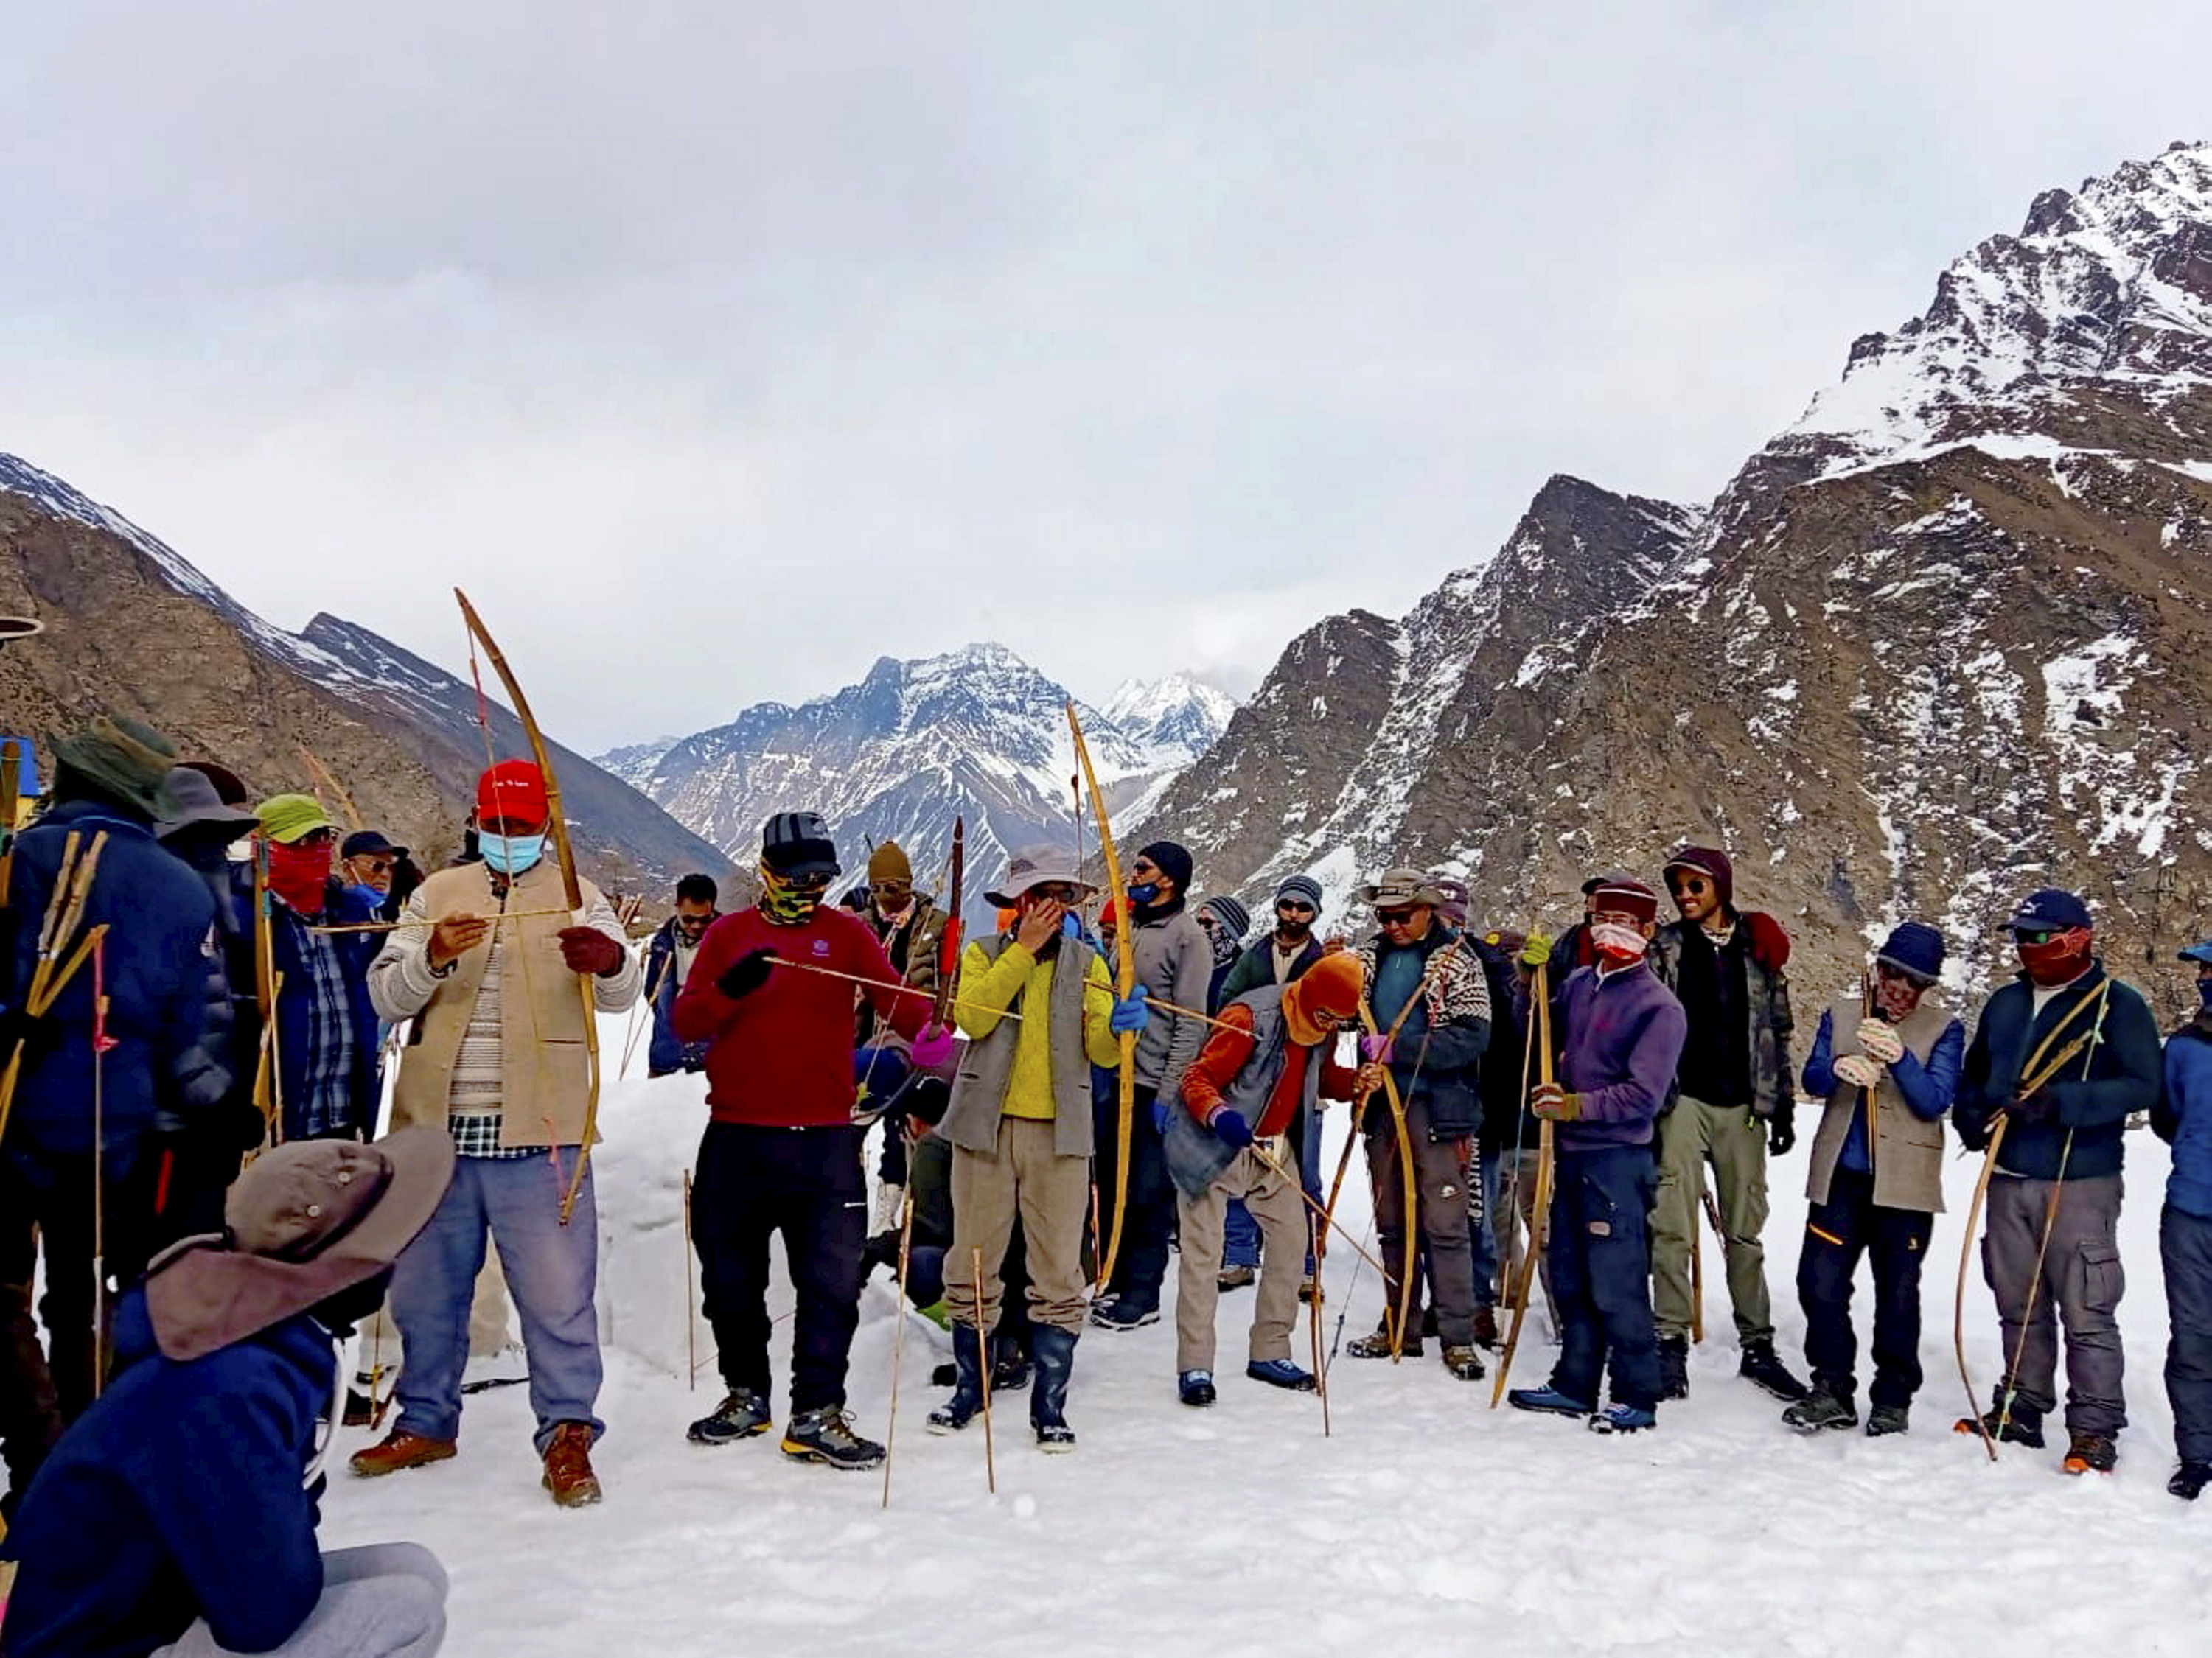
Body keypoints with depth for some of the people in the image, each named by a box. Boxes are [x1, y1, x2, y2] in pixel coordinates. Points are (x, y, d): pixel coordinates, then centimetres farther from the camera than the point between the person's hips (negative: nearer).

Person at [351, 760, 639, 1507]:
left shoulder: (577, 900, 3)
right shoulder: (438, 894, 10)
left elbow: (620, 995, -11)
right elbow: (386, 997, 2)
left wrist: (609, 961, -36)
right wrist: (434, 956, -19)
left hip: (537, 1134, -3)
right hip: (438, 1128, 3)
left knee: (556, 1292, -2)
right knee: (426, 1288, 15)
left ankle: (567, 1432, 8)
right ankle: (426, 1421, 31)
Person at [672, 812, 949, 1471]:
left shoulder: (846, 933, 6)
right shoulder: (729, 933, 8)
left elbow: (893, 994, -9)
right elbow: (687, 1023, -1)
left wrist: (926, 1029, -31)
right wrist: (730, 988, -21)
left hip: (825, 1142, -1)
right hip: (736, 1138, 1)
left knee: (832, 1280, -4)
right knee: (731, 1276, 13)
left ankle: (816, 1415, 4)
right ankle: (745, 1395, 30)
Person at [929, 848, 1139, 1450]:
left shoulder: (1087, 962, 10)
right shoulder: (985, 954, 7)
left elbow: (1101, 1051, 0)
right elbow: (972, 1017, -13)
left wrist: (1119, 1026, -22)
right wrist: (1022, 950, -13)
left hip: (1060, 1132, 0)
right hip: (987, 1126, 0)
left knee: (1059, 1275, 0)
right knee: (973, 1268, 8)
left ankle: (1050, 1406, 9)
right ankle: (968, 1389, 24)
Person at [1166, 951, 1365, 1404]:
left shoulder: (1323, 1029, 0)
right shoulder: (1251, 1018, -23)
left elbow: (1322, 1077, 14)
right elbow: (1197, 1079, -21)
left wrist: (1357, 1082, -7)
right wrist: (1219, 1115, -41)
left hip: (1272, 1149, 7)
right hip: (1214, 1146, -7)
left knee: (1292, 1237, 5)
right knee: (1203, 1251, -9)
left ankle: (1270, 1353, 18)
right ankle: (1194, 1367, -3)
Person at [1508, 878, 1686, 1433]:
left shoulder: (1659, 1006, -9)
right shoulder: (1579, 984, 9)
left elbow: (1643, 1096, -15)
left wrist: (1578, 1105, -20)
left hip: (1618, 1159, -7)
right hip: (1570, 1149, 7)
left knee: (1616, 1283, -4)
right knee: (1570, 1277, 14)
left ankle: (1637, 1396, 8)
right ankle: (1575, 1384, 26)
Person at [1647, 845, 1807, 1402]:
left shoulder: (1758, 949, 9)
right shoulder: (1665, 946, 5)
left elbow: (1779, 1032, 12)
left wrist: (1783, 1105, 9)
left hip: (1744, 1104, 2)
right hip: (1683, 1099, -2)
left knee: (1746, 1231, 9)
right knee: (1674, 1227, -7)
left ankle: (1757, 1345, 18)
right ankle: (1672, 1341, 0)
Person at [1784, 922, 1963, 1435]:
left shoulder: (1944, 1029, 1)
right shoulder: (1842, 1015, 9)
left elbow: (1935, 1101, -9)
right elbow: (1812, 1080, -1)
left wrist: (1900, 1059, -26)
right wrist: (1838, 1068, -24)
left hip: (1905, 1182, -2)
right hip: (1841, 1176, 2)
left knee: (1897, 1295, 6)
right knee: (1819, 1282, -1)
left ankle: (1893, 1400, 20)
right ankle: (1832, 1391, 13)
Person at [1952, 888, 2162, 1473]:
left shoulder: (2117, 1004, -4)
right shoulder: (2005, 1004, 14)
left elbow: (2144, 1086, -13)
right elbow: (1975, 1074, 23)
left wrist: (2062, 1103, -23)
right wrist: (1970, 1116, 2)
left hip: (2081, 1183, -6)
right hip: (2009, 1180, 6)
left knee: (2087, 1314, -3)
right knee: (2019, 1306, 13)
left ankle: (2095, 1428, 4)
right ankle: (2021, 1409, 23)